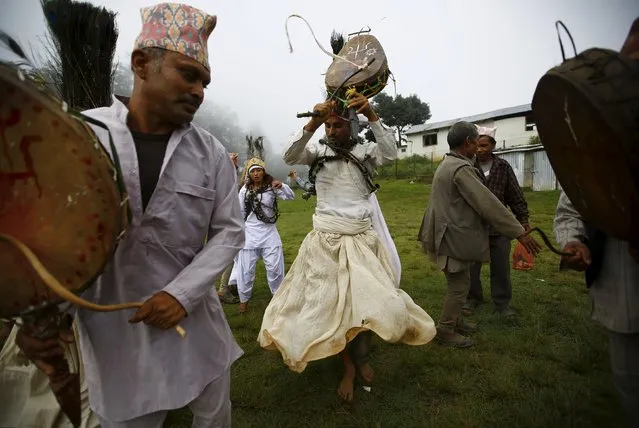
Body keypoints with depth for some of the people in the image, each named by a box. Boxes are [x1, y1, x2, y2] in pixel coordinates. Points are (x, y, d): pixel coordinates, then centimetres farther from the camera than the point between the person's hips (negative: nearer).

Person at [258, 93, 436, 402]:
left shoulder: (364, 152, 2)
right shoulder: (318, 152, 1)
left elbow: (391, 153, -17)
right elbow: (290, 157, -17)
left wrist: (372, 116, -26)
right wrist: (313, 123, -29)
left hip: (361, 240, 1)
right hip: (325, 241, 0)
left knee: (367, 301, 4)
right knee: (333, 304, 7)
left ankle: (362, 357, 33)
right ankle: (349, 367, 29)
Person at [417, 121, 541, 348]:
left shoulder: (447, 164, 12)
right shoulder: (461, 168, -21)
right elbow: (488, 204, -22)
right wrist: (519, 232, -17)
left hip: (451, 234, 10)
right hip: (454, 238, -10)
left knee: (459, 282, 21)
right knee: (459, 286, 3)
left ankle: (455, 321, 36)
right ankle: (445, 330, 17)